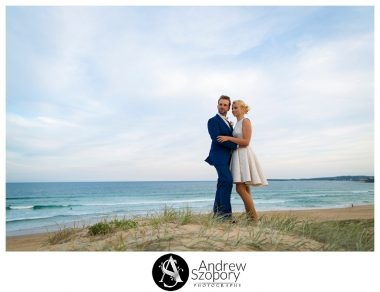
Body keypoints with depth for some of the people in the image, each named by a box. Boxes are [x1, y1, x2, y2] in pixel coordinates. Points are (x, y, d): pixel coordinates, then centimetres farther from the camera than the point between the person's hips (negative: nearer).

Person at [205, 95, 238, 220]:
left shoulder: (228, 123, 23)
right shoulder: (213, 121, -3)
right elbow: (217, 138, -16)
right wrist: (235, 145, -14)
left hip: (227, 157, 9)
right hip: (219, 155, -9)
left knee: (223, 183, 9)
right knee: (227, 181, -20)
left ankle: (217, 211, 16)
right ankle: (225, 212, -18)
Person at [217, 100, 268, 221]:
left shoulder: (246, 121, -7)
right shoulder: (238, 123, 19)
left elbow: (246, 141, -17)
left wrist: (228, 138, -15)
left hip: (244, 155, -9)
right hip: (238, 155, 9)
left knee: (241, 189, -14)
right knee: (244, 190, 7)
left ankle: (254, 218, -8)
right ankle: (250, 217, 10)